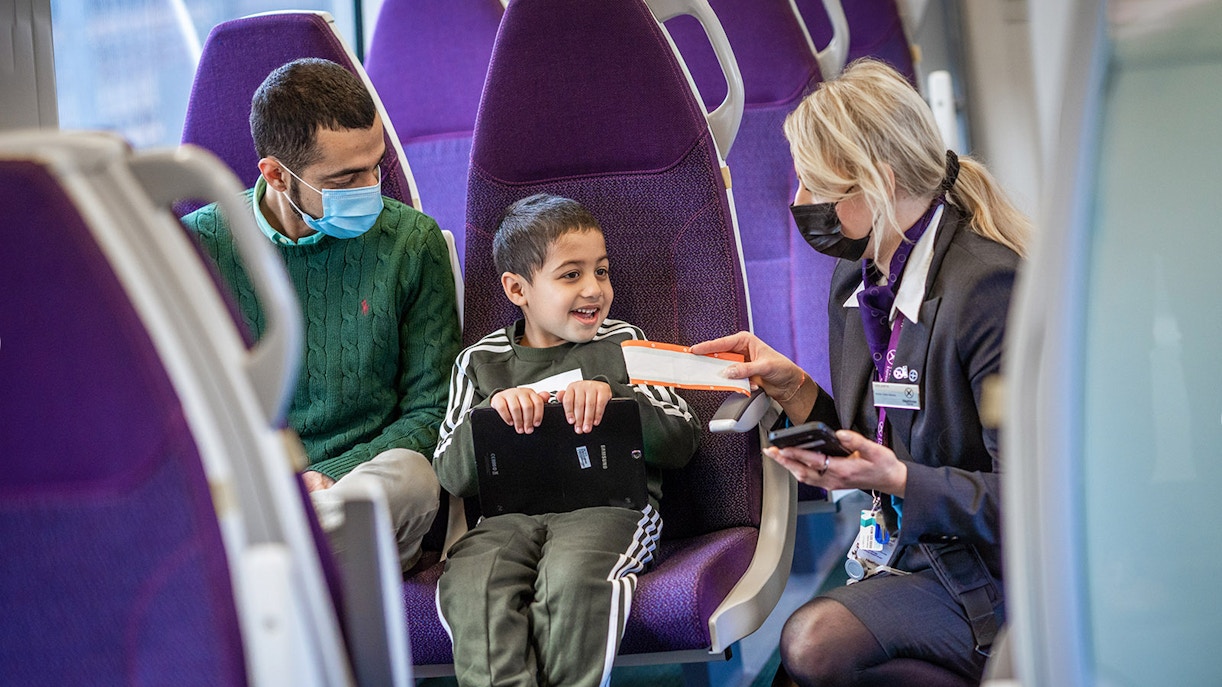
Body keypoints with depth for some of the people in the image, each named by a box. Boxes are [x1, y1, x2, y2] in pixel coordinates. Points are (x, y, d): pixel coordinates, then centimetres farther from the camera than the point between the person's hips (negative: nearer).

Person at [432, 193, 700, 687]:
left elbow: (681, 443, 9)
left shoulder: (621, 344, 18)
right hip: (511, 513, 2)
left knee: (571, 577, -36)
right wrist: (492, 410, -7)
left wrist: (611, 395, -8)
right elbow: (452, 477, 11)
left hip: (610, 503, -1)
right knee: (469, 584, -32)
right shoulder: (480, 363, 20)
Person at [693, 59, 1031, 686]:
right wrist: (791, 387, 6)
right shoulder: (854, 281, 10)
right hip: (902, 556, 7)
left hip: (986, 571, -7)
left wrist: (899, 481, -25)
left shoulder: (987, 286, -16)